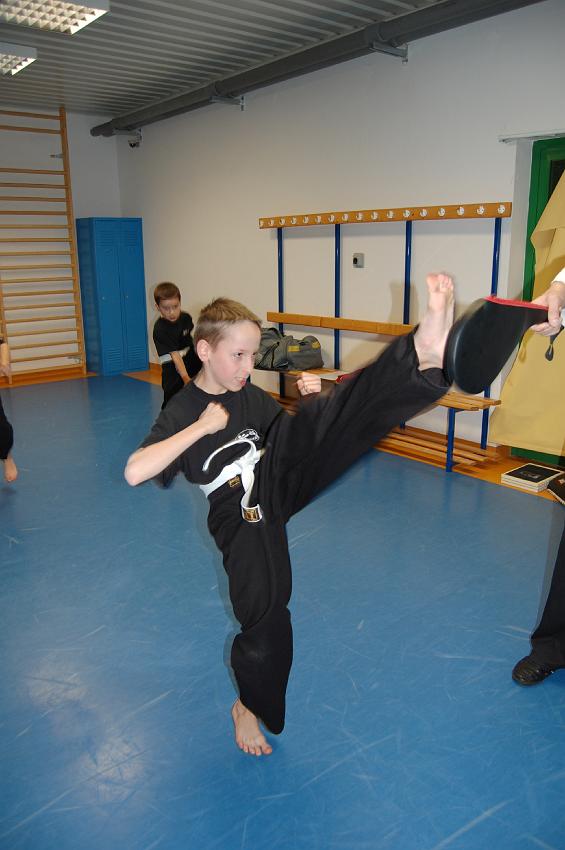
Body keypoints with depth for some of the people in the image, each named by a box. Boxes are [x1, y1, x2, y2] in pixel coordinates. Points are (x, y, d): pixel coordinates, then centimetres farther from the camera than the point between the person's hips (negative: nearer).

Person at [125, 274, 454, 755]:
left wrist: (313, 406, -6)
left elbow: (301, 440, 16)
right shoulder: (181, 413, -7)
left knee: (310, 426, -22)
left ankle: (425, 352, -45)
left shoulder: (253, 397, 8)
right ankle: (249, 707, 30)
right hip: (244, 522, -3)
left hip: (278, 484, 3)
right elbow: (135, 473, -21)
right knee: (265, 620, -3)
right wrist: (201, 426, -21)